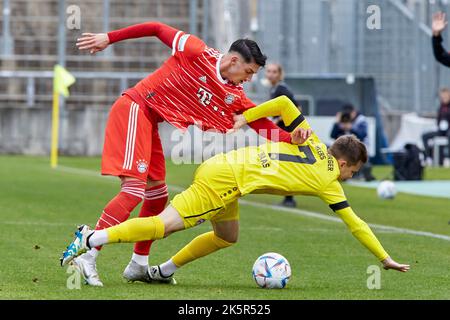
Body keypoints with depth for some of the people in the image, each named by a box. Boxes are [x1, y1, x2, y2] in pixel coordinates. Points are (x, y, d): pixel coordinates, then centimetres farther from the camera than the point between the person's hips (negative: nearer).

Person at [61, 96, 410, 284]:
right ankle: (92, 239, -22)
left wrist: (244, 117, 13)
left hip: (225, 165, 9)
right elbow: (355, 224, 6)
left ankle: (164, 270, 18)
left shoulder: (313, 142, 16)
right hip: (227, 178, -9)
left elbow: (283, 103, 9)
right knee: (165, 224, -15)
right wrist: (386, 259, 15)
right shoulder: (329, 182, 0)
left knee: (227, 236, 21)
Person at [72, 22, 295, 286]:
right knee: (134, 190, -18)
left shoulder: (234, 96, 7)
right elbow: (158, 29, -6)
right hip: (133, 109, -9)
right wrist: (109, 38, -5)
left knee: (157, 194, 12)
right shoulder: (198, 53, -12)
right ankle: (87, 258, -23)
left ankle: (138, 266, 21)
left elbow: (261, 122, 1)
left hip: (149, 124, 9)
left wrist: (291, 138, -18)